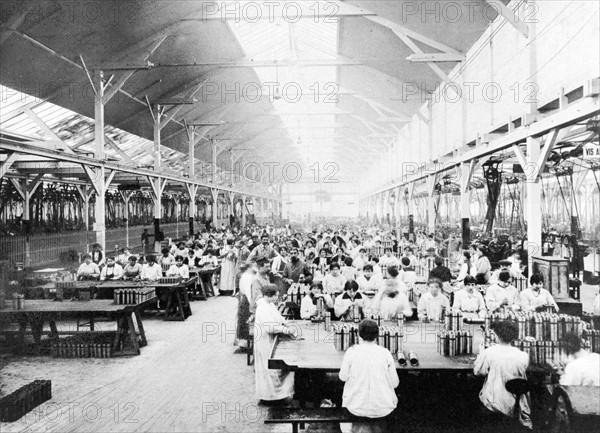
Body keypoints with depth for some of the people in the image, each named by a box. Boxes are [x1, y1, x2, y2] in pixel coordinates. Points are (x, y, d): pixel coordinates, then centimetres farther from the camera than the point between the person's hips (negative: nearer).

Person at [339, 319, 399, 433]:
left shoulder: (351, 352, -13)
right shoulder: (385, 353, -10)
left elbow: (343, 377, -2)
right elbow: (395, 383, -5)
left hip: (357, 408, -2)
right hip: (383, 408, 2)